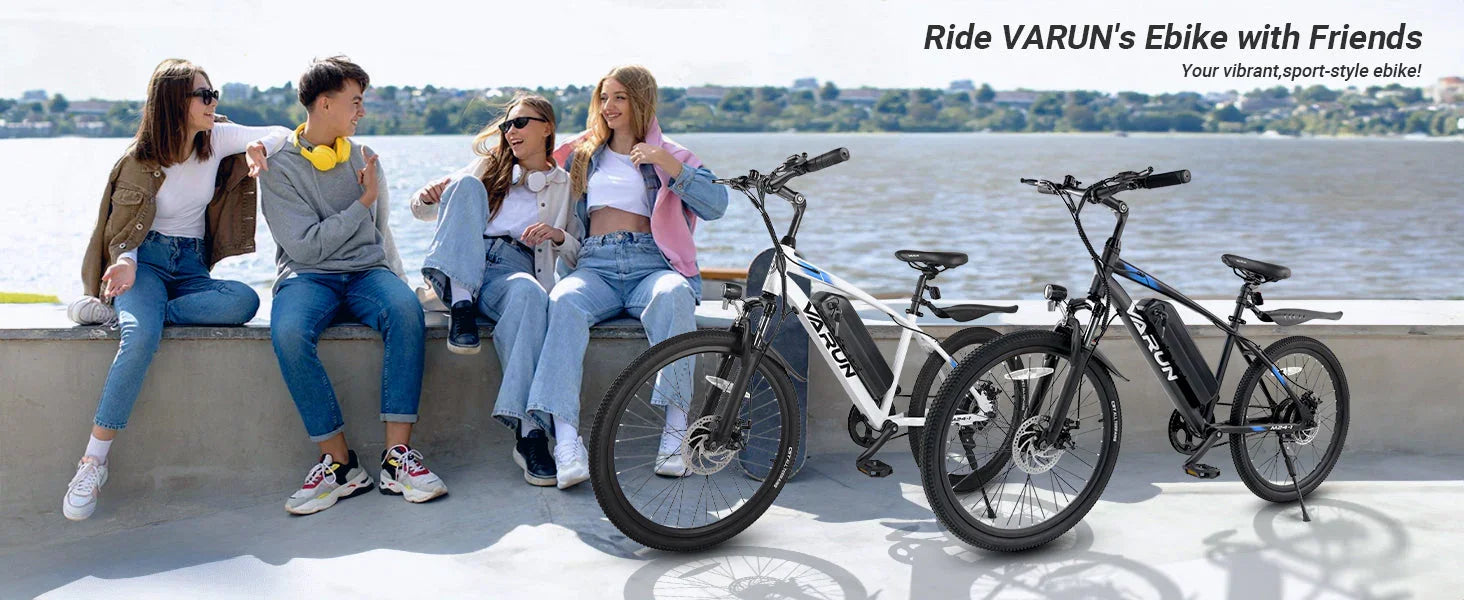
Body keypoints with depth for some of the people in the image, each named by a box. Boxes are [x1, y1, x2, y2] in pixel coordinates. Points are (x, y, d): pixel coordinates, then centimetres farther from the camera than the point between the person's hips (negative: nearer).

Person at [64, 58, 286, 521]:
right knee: (142, 334, -37)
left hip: (192, 267, 4)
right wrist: (126, 263, -26)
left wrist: (259, 146, -19)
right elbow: (124, 233, -3)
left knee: (245, 300, -32)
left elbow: (282, 134, 5)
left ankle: (118, 311, -22)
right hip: (146, 262, -3)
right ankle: (94, 461, -32)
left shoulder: (216, 139, 4)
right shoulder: (140, 161, -4)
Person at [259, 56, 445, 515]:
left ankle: (398, 455, -34)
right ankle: (338, 461, -27)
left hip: (366, 272, 3)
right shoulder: (280, 167, 1)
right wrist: (362, 202, -6)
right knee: (288, 331, -37)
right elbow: (306, 245, -9)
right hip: (307, 276, -3)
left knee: (405, 309, -33)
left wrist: (397, 281, 13)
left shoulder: (363, 158, 15)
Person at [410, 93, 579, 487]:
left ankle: (529, 429, -48)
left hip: (515, 269, -2)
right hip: (460, 270, 2)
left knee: (529, 292, -41)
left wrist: (558, 235, -4)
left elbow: (579, 257, 18)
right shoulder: (488, 167, 28)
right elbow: (421, 211, 26)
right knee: (466, 184, -21)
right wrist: (427, 197, 1)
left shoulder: (565, 185, 22)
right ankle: (461, 304, -39)